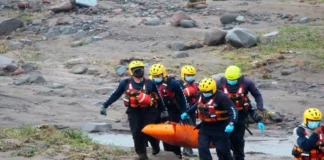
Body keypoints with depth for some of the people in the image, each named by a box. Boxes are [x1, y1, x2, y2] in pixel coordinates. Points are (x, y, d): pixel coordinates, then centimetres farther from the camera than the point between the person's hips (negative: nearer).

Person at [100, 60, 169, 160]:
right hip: (134, 112, 1)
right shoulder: (125, 83, 0)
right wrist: (105, 106, 0)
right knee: (137, 133, -3)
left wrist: (163, 110, 13)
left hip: (148, 111, -1)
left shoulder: (150, 84, 0)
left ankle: (155, 147, 26)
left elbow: (158, 98, 9)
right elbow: (115, 95, 4)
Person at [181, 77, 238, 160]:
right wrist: (187, 113, 29)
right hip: (205, 127, 6)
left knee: (222, 150, 3)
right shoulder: (201, 96, 3)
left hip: (220, 128, -6)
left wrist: (231, 124, -37)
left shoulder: (221, 97, -20)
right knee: (202, 148, -4)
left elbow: (233, 110, -24)